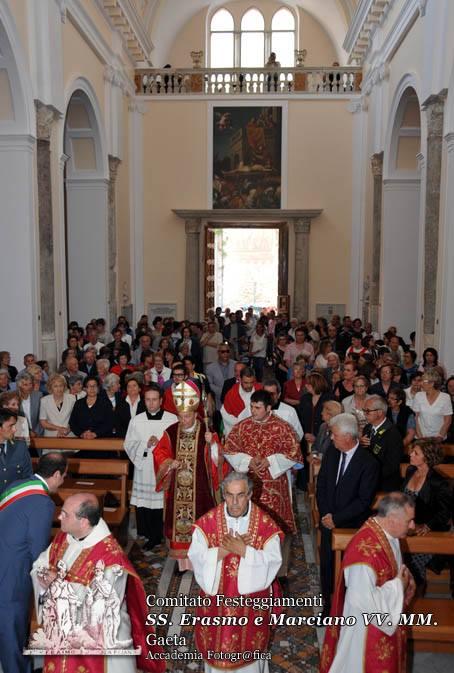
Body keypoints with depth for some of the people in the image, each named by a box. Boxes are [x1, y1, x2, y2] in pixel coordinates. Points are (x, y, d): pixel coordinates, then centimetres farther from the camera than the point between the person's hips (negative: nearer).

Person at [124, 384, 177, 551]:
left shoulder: (172, 420, 0)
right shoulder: (137, 420, 9)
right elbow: (128, 444, 7)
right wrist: (145, 445, -10)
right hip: (143, 470, 2)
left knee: (163, 504, -3)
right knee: (143, 505, 1)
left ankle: (156, 537, 13)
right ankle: (149, 537, 17)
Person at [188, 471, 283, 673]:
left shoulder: (265, 524, -14)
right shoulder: (208, 521, -11)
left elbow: (273, 561, -17)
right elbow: (196, 557, -14)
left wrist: (243, 550, -26)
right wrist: (224, 550, -24)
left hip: (251, 599, -1)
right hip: (217, 598, 1)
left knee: (249, 643, 16)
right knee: (217, 641, 16)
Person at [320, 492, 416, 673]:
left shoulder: (386, 534, -7)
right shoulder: (365, 549, -35)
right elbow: (363, 600, -34)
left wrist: (404, 578, -7)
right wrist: (398, 586, -23)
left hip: (383, 618, 9)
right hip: (366, 628, -8)